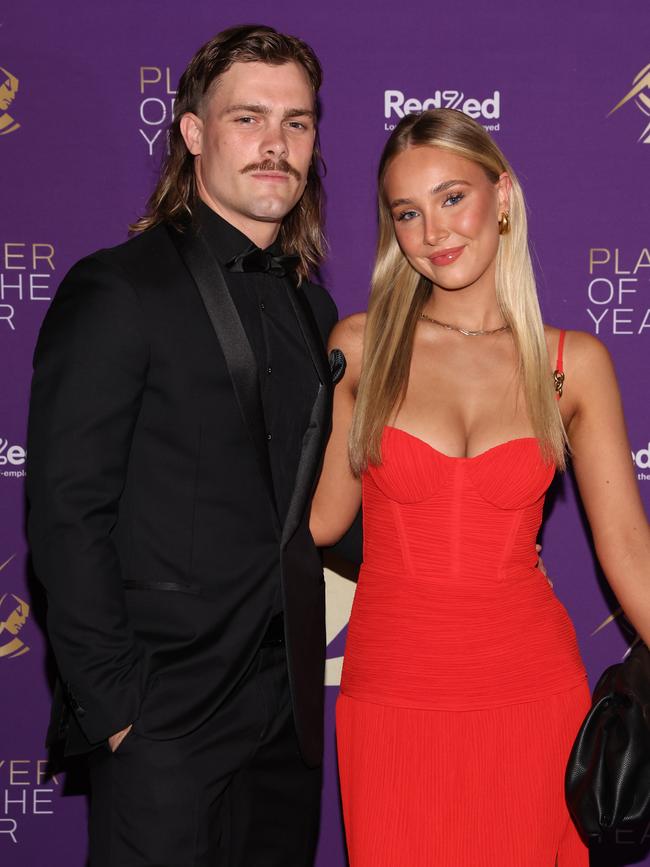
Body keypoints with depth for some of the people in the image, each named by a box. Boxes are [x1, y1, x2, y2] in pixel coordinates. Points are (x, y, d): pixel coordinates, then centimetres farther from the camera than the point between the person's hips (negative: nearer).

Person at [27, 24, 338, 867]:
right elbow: (67, 514, -13)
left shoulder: (311, 305, 12)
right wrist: (116, 703, -15)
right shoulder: (117, 290, -9)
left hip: (288, 706, 6)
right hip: (162, 715, -6)